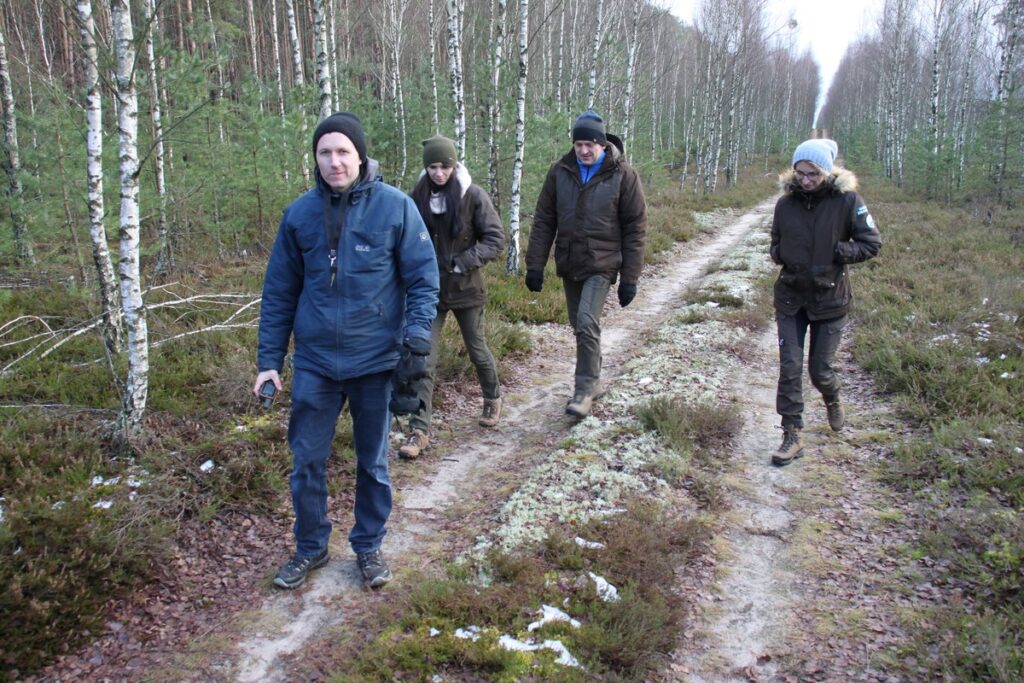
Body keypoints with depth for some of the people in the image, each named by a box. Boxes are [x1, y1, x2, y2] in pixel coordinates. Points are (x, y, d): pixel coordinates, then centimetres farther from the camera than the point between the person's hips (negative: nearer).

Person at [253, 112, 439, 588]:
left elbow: (423, 278, -6)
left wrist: (416, 339, -18)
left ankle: (369, 546, 34)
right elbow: (279, 293, 6)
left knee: (373, 463, 13)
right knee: (307, 461, 10)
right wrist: (269, 361, 4)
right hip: (314, 362, 2)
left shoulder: (395, 206, -7)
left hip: (375, 361, -2)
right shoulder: (299, 214, 0)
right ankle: (310, 547, 32)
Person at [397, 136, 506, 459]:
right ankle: (419, 430, 2)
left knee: (477, 349, 14)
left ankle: (493, 399, 42)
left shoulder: (473, 196, -11)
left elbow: (495, 238, -10)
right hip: (429, 288, 2)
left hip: (465, 287, -2)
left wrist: (464, 262, -20)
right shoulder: (419, 196, -2)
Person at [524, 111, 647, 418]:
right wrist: (535, 265, 0)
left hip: (601, 265, -4)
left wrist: (629, 278, -8)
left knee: (587, 323, -18)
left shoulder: (623, 175, -8)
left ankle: (585, 390, -4)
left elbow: (635, 229, -6)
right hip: (568, 265, 5)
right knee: (580, 326, 14)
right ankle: (593, 379, 32)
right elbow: (544, 221, 4)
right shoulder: (560, 171, 1)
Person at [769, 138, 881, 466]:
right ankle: (792, 436, 9)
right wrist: (779, 253, -11)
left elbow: (872, 244, -7)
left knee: (820, 369, 7)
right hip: (790, 298, 2)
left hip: (830, 299, -2)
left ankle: (832, 401, 42)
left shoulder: (847, 200, -12)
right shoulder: (786, 203, -3)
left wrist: (837, 252, -20)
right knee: (789, 368, -1)